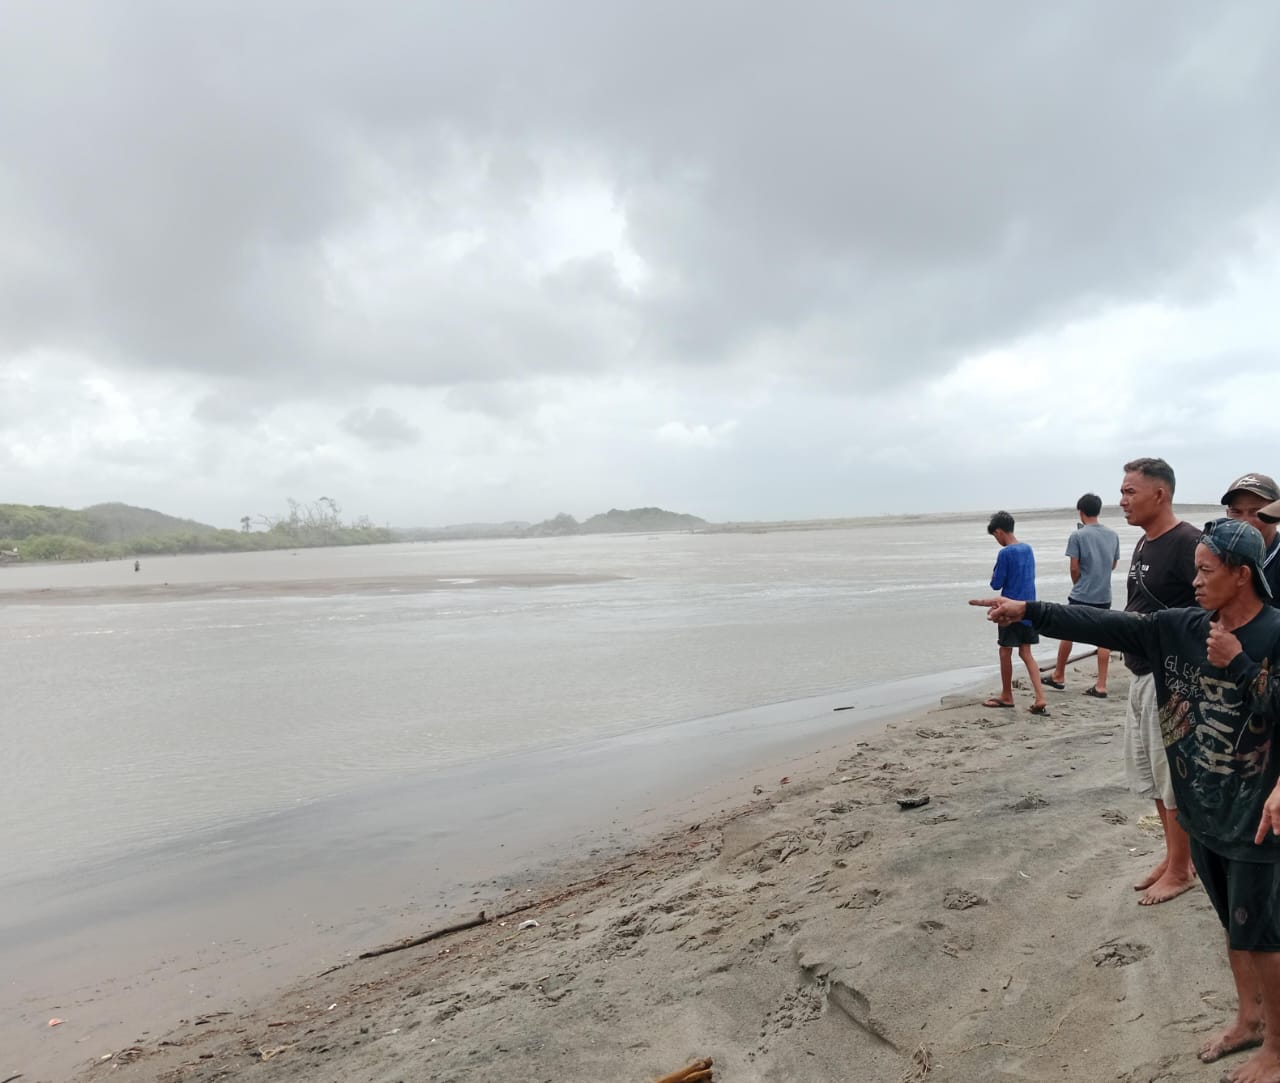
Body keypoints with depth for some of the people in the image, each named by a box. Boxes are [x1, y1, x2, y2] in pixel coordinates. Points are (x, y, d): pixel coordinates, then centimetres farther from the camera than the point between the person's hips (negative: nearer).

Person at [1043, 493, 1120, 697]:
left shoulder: (1077, 536, -11)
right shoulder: (1113, 535, 5)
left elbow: (1074, 568, -11)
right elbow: (1113, 565, 14)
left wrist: (1078, 585, 6)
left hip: (1081, 596, -4)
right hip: (1104, 596, 4)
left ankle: (1059, 676, 22)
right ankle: (1101, 685, 4)